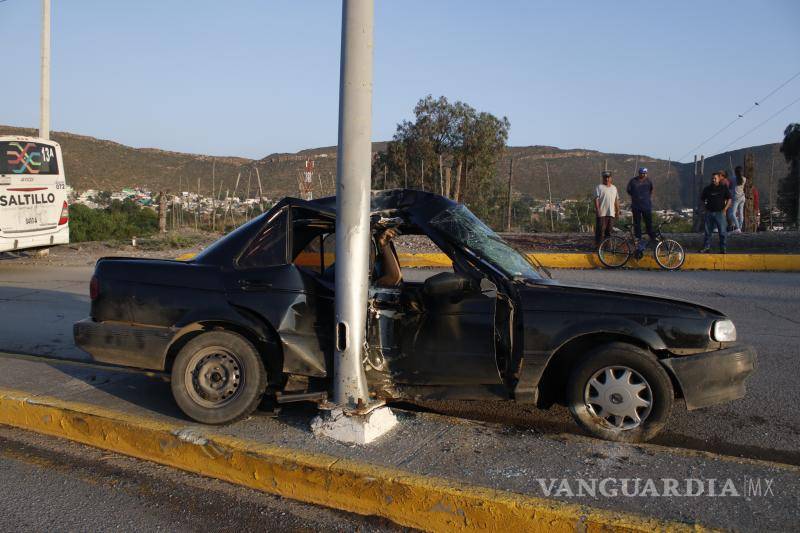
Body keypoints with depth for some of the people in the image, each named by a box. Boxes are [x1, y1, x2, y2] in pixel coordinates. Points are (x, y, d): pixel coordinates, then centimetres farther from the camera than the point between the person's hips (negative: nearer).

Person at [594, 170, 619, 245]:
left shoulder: (614, 188, 19)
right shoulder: (599, 187, 0)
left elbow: (616, 200, 22)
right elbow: (596, 199, -8)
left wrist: (617, 210, 17)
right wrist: (597, 210, -17)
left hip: (611, 213, 6)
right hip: (601, 213, -6)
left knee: (609, 231, 7)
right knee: (600, 230, -8)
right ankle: (598, 245, -4)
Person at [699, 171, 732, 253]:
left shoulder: (724, 188, 3)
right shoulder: (707, 189, 8)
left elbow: (729, 199, 5)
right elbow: (702, 199, 19)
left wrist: (725, 209, -4)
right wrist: (705, 206, 5)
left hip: (720, 213, -2)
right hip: (709, 212, 2)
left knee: (722, 231, -3)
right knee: (707, 231, 6)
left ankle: (723, 249, 3)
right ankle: (706, 247, 13)